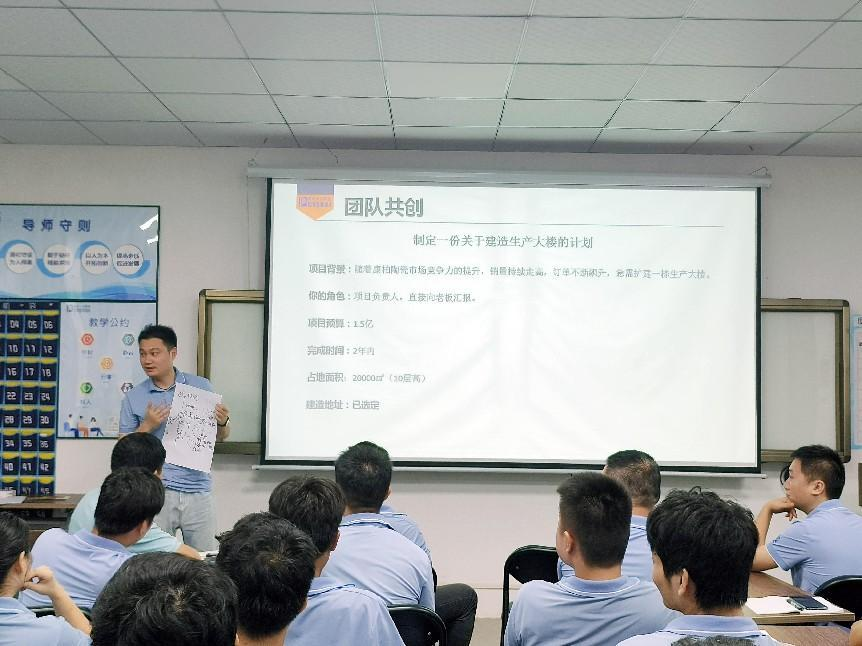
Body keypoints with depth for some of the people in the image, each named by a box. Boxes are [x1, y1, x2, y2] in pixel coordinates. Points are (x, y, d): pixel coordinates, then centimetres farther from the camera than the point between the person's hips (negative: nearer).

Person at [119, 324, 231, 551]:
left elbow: (220, 437, 13)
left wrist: (223, 422, -9)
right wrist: (147, 427, -10)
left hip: (198, 491, 1)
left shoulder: (201, 387, 6)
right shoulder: (133, 398, 5)